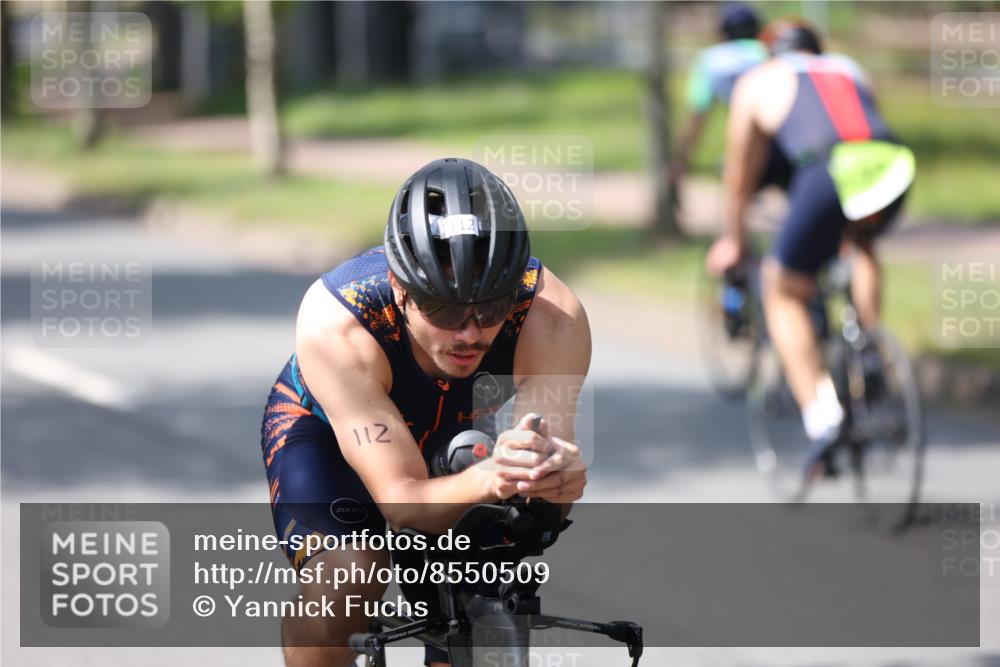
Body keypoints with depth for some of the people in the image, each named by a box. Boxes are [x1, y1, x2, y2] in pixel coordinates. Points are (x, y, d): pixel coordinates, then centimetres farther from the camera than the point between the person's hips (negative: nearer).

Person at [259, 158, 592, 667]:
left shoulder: (551, 315, -35)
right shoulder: (334, 321, -40)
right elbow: (403, 502, -42)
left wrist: (559, 476, -62)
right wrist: (487, 480, -63)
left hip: (461, 439, 3)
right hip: (325, 431, -3)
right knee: (344, 578, -31)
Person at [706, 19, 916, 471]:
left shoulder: (757, 82, 26)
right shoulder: (849, 70, 35)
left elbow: (740, 175, 34)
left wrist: (732, 240, 49)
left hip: (826, 178, -3)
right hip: (892, 169, 4)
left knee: (784, 294, 16)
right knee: (862, 243, 38)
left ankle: (821, 417, 0)